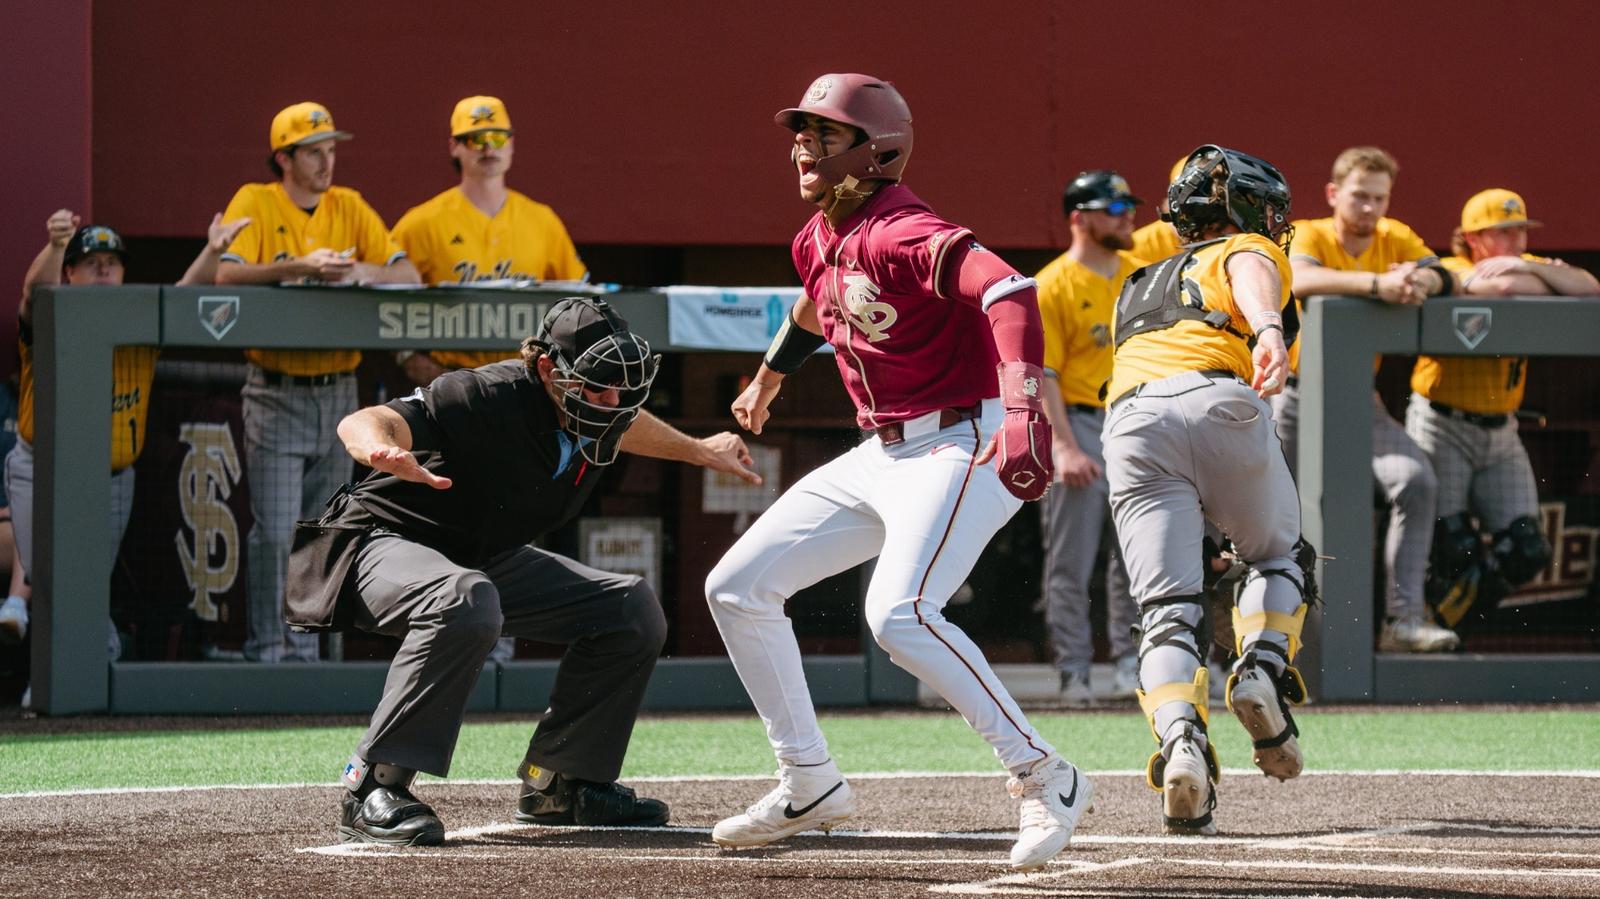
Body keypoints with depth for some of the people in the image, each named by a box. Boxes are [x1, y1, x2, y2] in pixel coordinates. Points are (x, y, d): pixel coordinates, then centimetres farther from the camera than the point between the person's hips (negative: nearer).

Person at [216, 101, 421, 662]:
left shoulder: (349, 208, 10)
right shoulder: (255, 203, -2)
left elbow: (408, 276, 5)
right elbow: (228, 273, -17)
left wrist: (359, 272, -15)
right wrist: (299, 267, -29)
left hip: (338, 390, 4)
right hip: (277, 391, -4)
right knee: (275, 531, -9)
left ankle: (305, 651, 14)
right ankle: (266, 650, -3)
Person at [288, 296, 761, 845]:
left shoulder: (600, 419, -7)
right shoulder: (487, 399, -31)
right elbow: (359, 423, -43)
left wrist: (698, 451, 35)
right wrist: (384, 450, -66)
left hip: (489, 559, 9)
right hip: (387, 542, -9)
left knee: (633, 609, 5)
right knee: (466, 601, -41)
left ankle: (558, 783, 15)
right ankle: (372, 790, -35)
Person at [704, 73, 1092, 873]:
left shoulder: (901, 235, -21)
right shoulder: (817, 242, 9)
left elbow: (1007, 289, -36)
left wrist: (1022, 408, -50)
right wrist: (768, 379, 50)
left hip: (963, 445, -10)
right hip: (881, 456, 10)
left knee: (898, 613, -30)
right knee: (736, 588, 8)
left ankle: (1043, 778, -19)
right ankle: (810, 784, 16)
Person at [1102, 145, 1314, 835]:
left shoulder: (1140, 287, 41)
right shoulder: (1248, 251, 21)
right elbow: (1250, 278, -4)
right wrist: (1268, 329, -25)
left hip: (1130, 422, 3)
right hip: (1218, 402, -3)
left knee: (1167, 611, -6)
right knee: (1277, 557, 22)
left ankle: (1180, 737, -32)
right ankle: (1262, 666, -6)